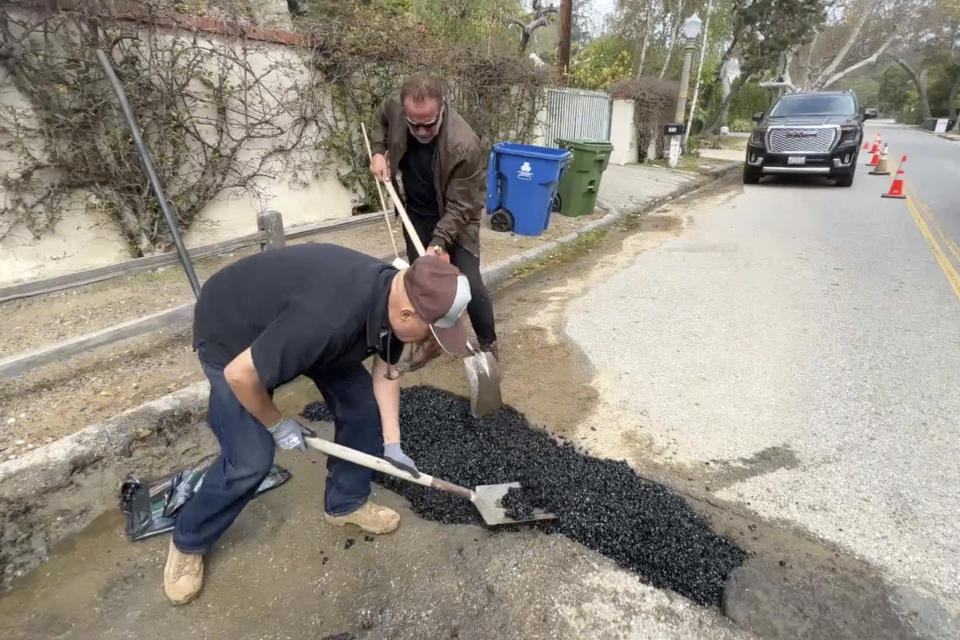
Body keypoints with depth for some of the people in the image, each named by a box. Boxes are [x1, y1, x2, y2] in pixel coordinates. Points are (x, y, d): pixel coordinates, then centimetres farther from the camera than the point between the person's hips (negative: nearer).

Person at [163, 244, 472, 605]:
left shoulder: (394, 296, -17)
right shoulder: (330, 319, -43)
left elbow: (385, 370, -2)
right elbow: (240, 375, -32)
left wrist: (391, 443, -4)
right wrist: (277, 425, -14)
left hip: (297, 321, 7)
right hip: (231, 331, -7)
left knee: (362, 405, 3)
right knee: (250, 461, -9)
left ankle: (345, 503, 26)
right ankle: (187, 543, 22)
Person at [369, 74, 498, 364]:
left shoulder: (464, 146, -32)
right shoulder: (394, 109, -15)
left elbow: (459, 207, -27)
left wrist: (437, 245, -36)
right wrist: (378, 151, -5)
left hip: (454, 222, -5)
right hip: (415, 217, 5)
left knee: (470, 286, -7)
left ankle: (488, 346, 15)